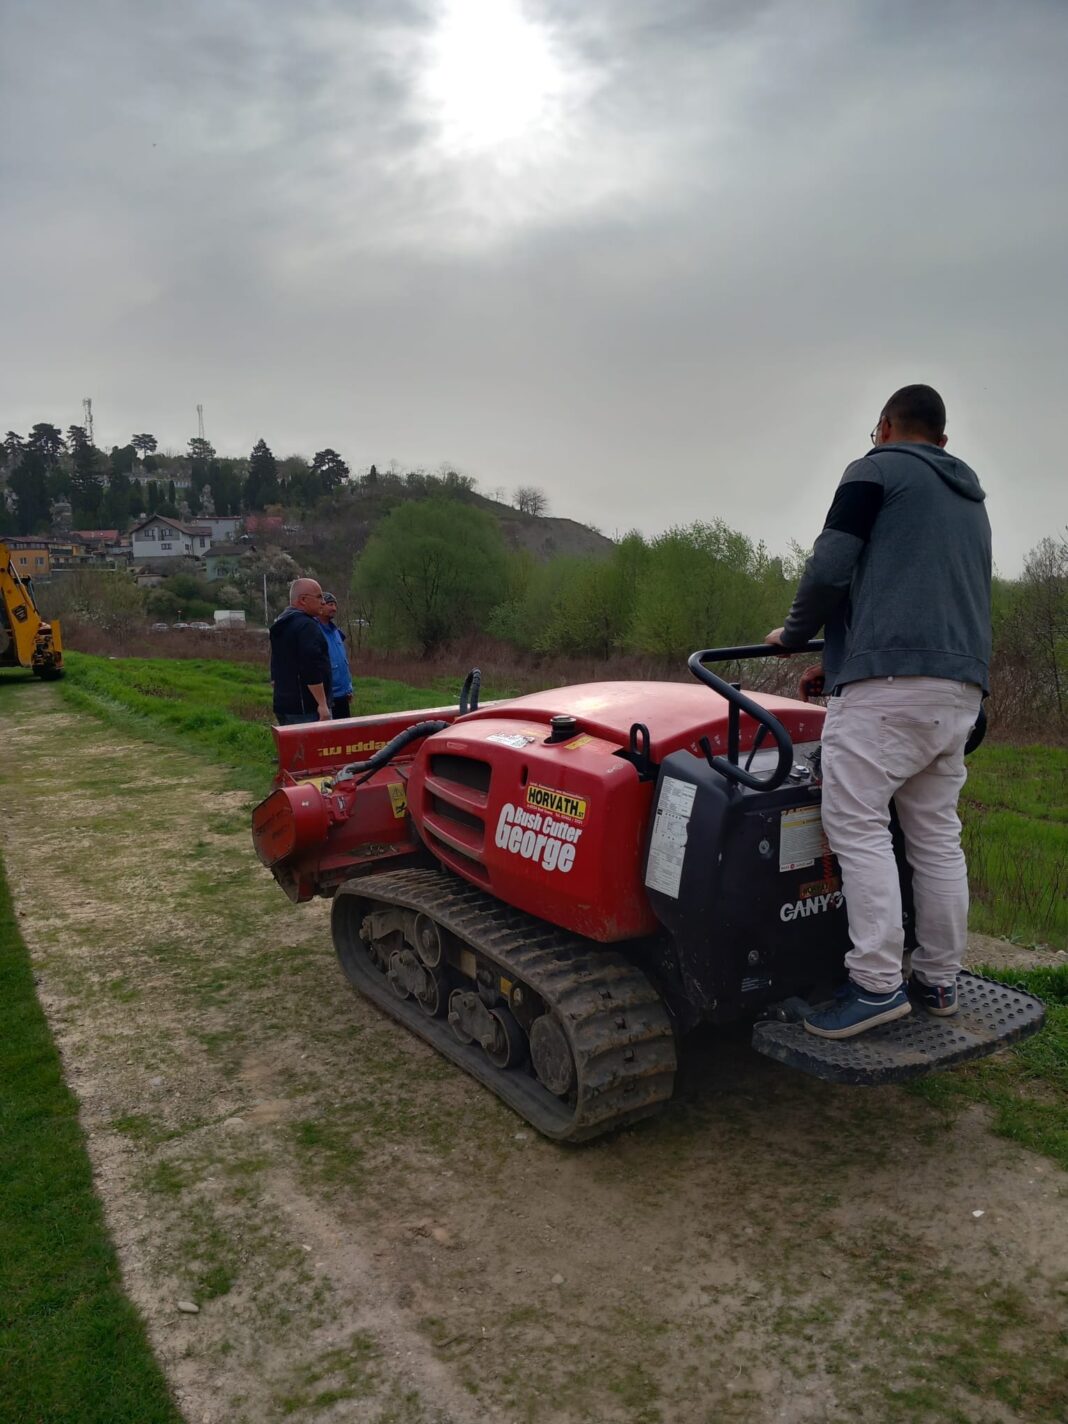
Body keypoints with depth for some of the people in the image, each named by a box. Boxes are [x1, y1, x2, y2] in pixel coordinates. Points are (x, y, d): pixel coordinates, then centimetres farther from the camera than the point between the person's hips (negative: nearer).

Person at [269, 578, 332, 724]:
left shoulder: (281, 624, 17)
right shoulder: (306, 626, -15)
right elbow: (312, 669, -23)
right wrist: (323, 704, -21)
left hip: (282, 704, 10)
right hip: (306, 708, -10)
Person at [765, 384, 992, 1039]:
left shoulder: (876, 470, 4)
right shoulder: (973, 500, 27)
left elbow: (829, 569, -7)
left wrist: (795, 634, 11)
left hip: (888, 681, -8)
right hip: (963, 686, 8)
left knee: (857, 825, -7)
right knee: (936, 833, 10)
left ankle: (877, 984, -10)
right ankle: (939, 980, 16)